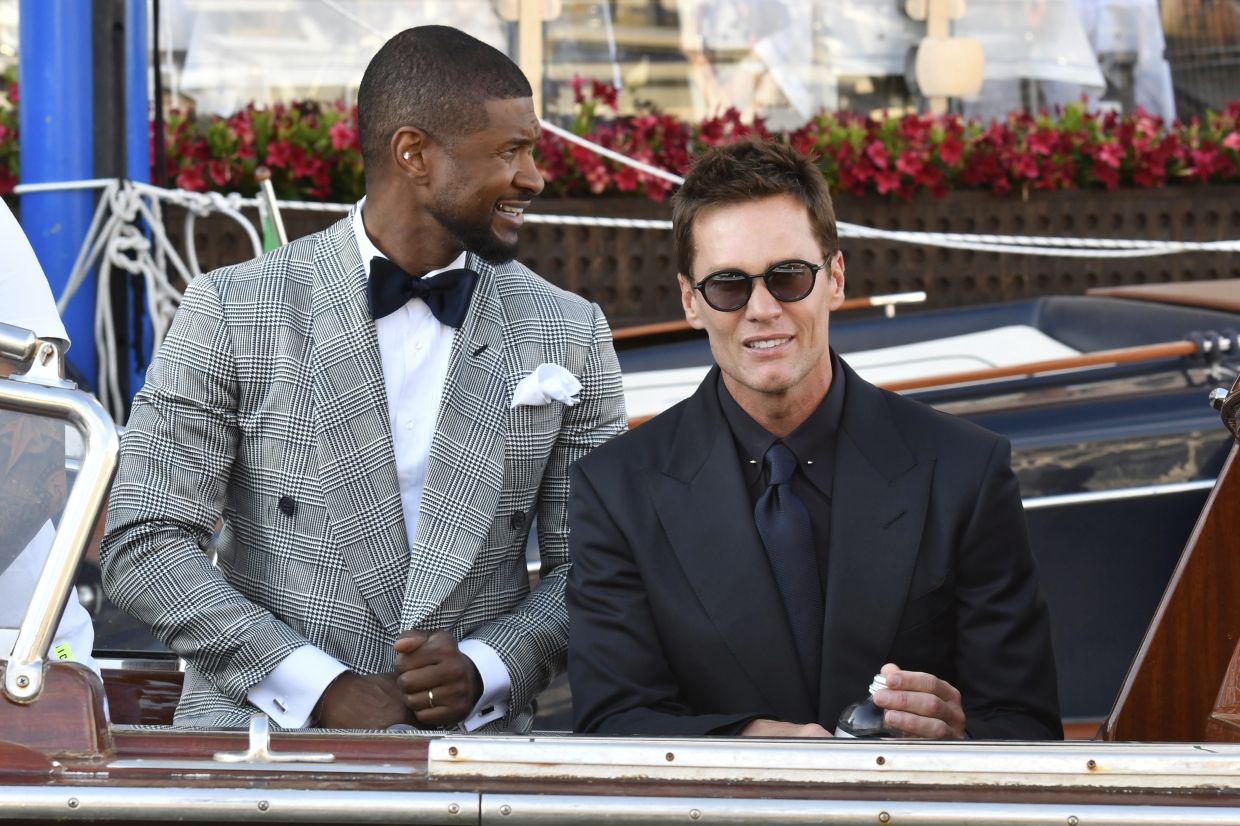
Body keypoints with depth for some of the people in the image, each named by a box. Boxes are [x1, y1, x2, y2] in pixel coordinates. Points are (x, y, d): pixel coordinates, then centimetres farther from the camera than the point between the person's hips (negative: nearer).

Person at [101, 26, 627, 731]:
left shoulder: (570, 335, 11)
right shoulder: (233, 312, 3)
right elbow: (144, 546, -1)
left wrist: (485, 671, -7)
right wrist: (328, 691, -9)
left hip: (474, 735, 1)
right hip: (259, 724, -1)